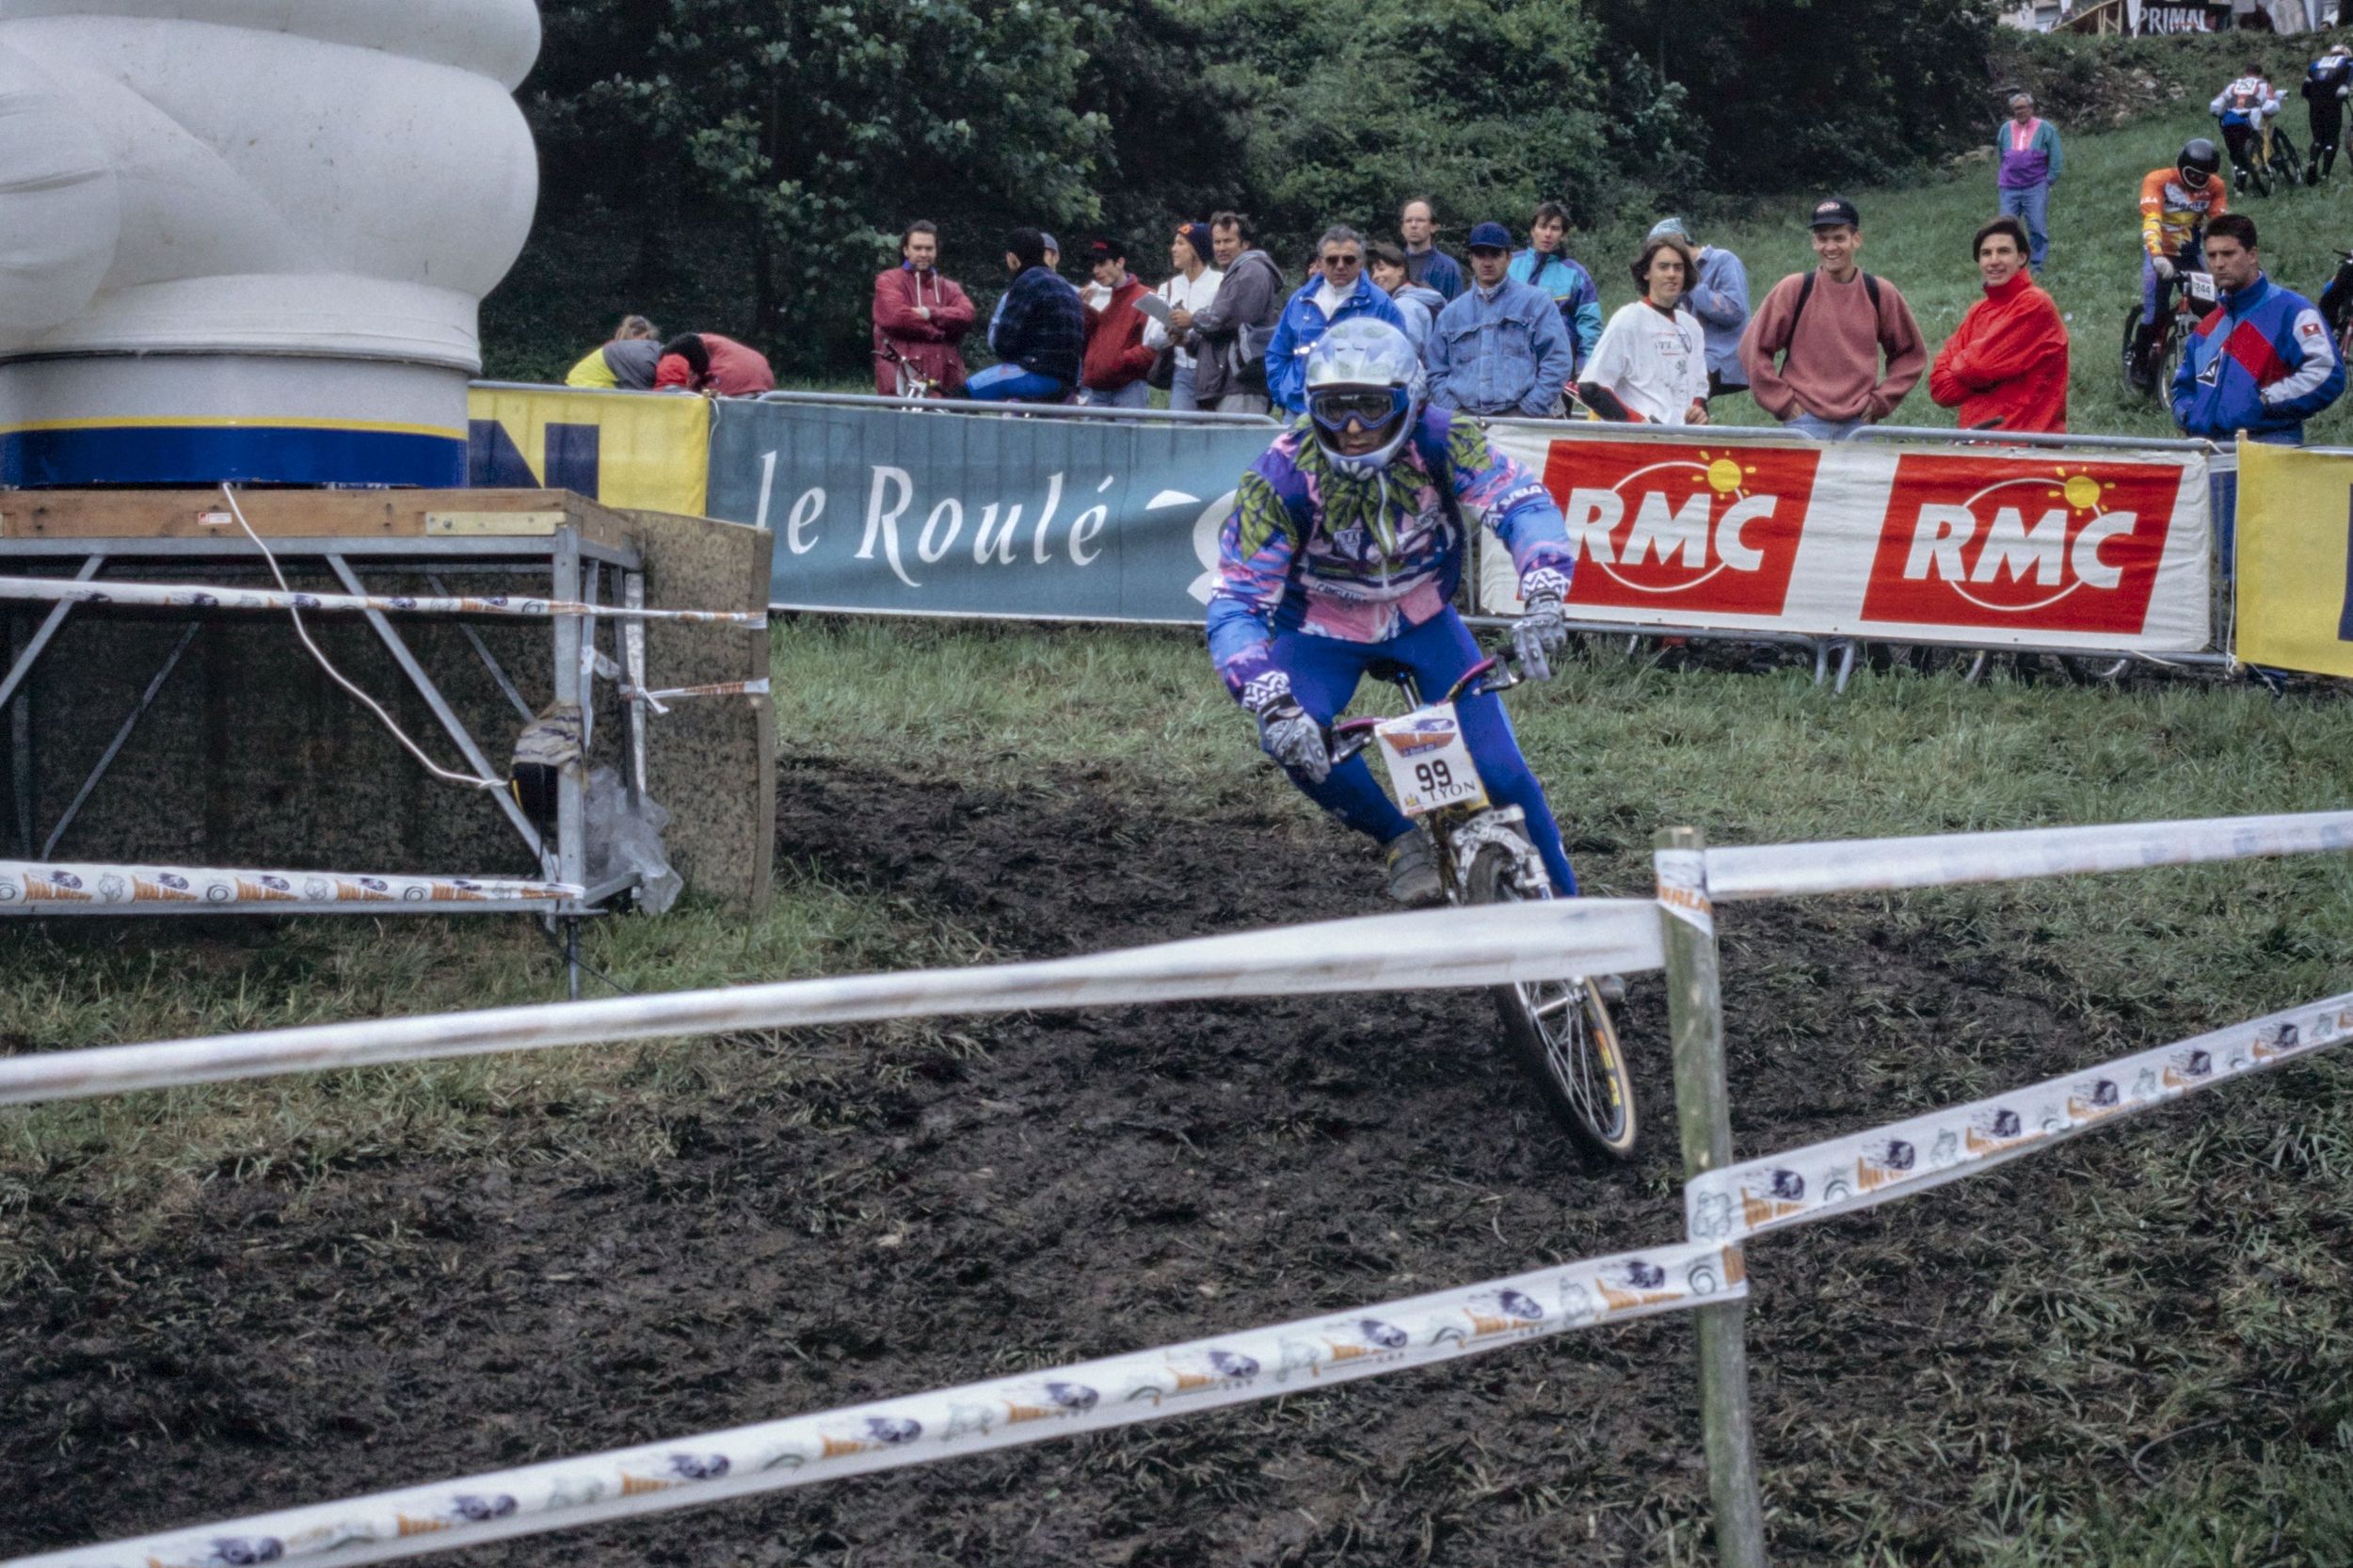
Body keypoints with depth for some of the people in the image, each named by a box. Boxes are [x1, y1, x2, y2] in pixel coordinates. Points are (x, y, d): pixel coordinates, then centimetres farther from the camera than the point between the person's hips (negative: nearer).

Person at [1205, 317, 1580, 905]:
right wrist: (1274, 704, -46)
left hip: (1425, 618, 1)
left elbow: (1525, 505, -34)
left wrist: (1543, 598, -54)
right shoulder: (1280, 477, -28)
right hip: (1322, 629, -1)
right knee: (1292, 737, -29)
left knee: (1499, 768, -11)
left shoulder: (1441, 440, -25)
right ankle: (1403, 843, -4)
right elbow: (1235, 606, -29)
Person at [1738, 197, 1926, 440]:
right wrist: (1783, 402, -3)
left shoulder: (1880, 294, 6)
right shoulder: (1793, 290, 0)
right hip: (1805, 423, -2)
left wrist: (1881, 401, 6)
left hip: (1858, 424, 2)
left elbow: (1911, 353, 17)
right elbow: (1753, 349, 2)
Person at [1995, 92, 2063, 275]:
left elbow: (2056, 157, 3)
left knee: (2038, 229, -5)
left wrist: (2050, 179, -3)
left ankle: (2038, 265, 2)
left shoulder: (2046, 129, 2)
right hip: (2009, 189, 3)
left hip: (2035, 189, -3)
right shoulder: (2006, 129, 12)